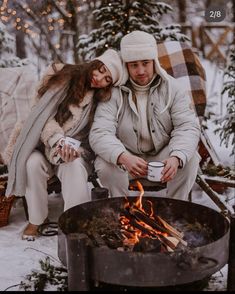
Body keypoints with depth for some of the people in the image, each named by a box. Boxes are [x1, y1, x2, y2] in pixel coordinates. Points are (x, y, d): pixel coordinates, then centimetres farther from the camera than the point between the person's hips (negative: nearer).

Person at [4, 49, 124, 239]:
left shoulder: (102, 99, -2)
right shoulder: (63, 77, -4)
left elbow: (93, 137, -6)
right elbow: (43, 114, -10)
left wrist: (73, 149, -27)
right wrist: (59, 141, -25)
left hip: (76, 150, 0)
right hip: (45, 144, 0)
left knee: (74, 167, -33)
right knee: (33, 163, -30)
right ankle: (35, 220, -11)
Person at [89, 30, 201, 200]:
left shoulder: (173, 88, -7)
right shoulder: (113, 92, -13)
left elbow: (188, 127, -16)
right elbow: (100, 134, -24)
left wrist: (176, 158, -39)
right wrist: (123, 157, -46)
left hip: (163, 158, 1)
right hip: (127, 158, -1)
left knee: (189, 158, -27)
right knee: (104, 165, -31)